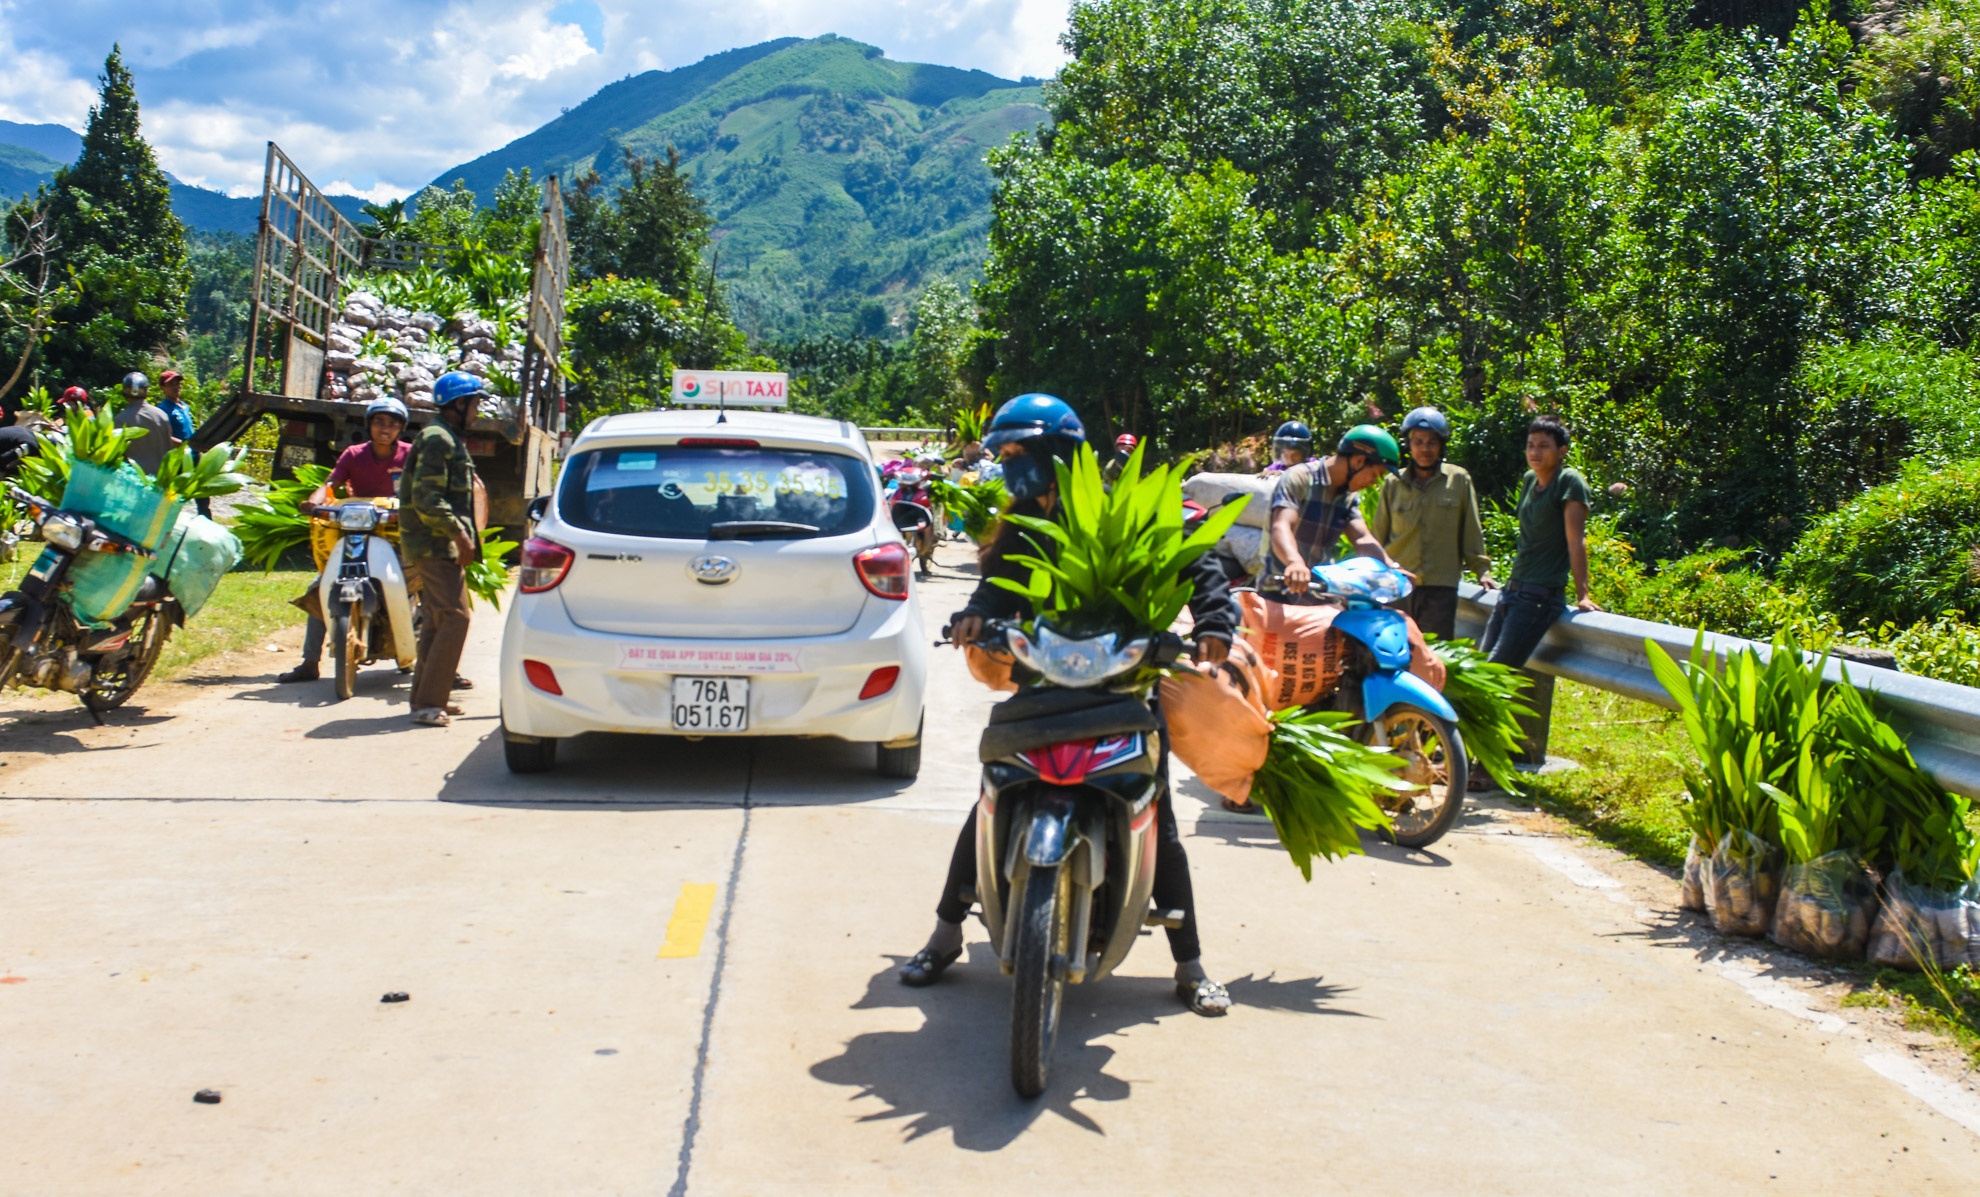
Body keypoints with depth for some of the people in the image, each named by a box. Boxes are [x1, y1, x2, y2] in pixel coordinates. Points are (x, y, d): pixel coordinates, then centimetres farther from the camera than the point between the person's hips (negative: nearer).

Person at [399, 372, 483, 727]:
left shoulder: (449, 439, 20)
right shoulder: (437, 439, -13)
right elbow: (427, 498, -21)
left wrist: (464, 535, 20)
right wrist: (459, 533, -22)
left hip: (438, 546, 11)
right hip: (435, 546, -11)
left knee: (436, 623, 14)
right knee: (454, 619, -14)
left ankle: (425, 698, 19)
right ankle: (428, 703, -14)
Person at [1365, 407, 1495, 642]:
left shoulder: (1459, 480, 5)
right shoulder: (1393, 483, 8)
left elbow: (1471, 531, 9)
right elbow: (1378, 533, 13)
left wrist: (1482, 570, 7)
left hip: (1441, 588, -1)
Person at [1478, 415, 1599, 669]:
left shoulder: (1570, 481, -10)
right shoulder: (1529, 480, 13)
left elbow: (1575, 540, -15)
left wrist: (1582, 594, -19)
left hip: (1540, 597, -9)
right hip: (1512, 591, 9)